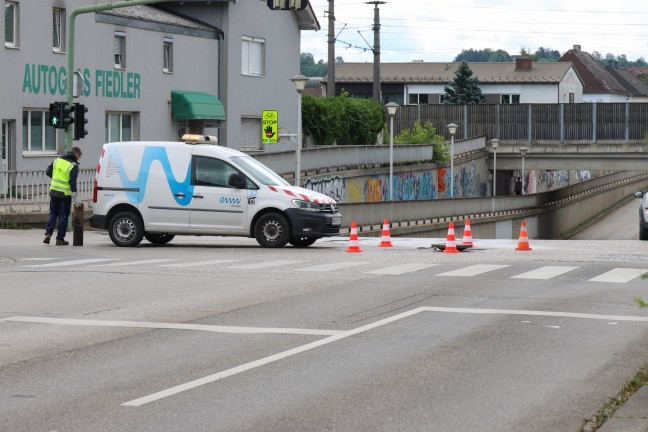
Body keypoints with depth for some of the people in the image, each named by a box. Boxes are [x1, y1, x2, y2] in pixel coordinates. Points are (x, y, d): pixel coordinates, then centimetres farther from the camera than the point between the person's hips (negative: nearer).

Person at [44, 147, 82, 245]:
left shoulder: (57, 160, 7)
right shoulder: (73, 166, -10)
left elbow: (48, 172, 9)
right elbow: (72, 182, -18)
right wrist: (75, 197, -19)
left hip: (54, 191, 5)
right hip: (65, 194, -5)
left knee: (53, 213, 17)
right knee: (63, 216, 4)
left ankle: (48, 234, 1)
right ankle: (60, 239, 6)